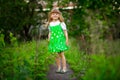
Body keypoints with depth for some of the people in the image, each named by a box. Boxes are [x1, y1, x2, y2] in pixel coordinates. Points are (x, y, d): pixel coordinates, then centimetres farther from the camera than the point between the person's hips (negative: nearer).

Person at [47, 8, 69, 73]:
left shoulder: (61, 23, -5)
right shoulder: (50, 24, 7)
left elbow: (65, 31, -3)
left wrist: (66, 39, -7)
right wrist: (49, 39, 7)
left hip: (60, 40, -4)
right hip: (54, 41, 4)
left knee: (61, 54, -3)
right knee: (56, 55, 6)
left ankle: (64, 68, 5)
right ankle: (59, 67, 16)